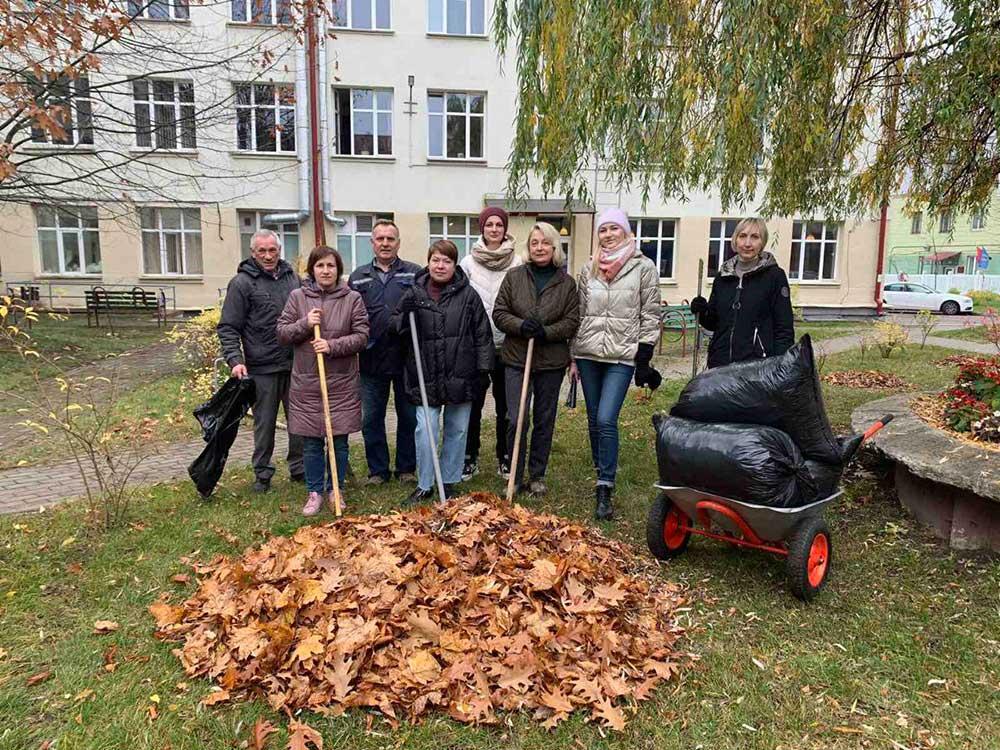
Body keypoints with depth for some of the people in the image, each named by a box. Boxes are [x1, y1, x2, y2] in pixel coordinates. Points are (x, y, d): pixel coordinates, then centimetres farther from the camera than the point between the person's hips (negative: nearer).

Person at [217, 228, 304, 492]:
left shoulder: (292, 276, 10)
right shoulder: (242, 283, -5)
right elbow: (227, 328, -6)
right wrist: (235, 360, -17)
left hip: (296, 364, 4)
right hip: (262, 368, -4)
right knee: (264, 423, 6)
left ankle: (299, 468, 26)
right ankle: (262, 473, 21)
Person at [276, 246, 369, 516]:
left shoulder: (352, 298, 0)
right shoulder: (297, 297, 3)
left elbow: (361, 336, -4)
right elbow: (282, 333, 3)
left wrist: (332, 345, -17)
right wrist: (304, 324, -15)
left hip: (342, 383, 0)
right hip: (306, 383, 1)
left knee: (339, 441, 8)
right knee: (311, 443, 8)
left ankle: (335, 490, 26)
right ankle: (315, 492, 24)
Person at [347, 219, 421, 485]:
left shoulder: (414, 274, 4)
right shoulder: (358, 276, 9)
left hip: (407, 358, -2)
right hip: (372, 359, 2)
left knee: (409, 416, 9)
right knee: (371, 418, 8)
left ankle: (407, 468, 24)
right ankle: (378, 470, 22)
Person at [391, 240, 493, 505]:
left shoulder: (468, 295, 0)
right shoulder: (414, 293, 3)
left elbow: (483, 333, 2)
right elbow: (395, 328, 7)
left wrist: (483, 368, -1)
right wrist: (405, 314, -14)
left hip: (460, 376, 0)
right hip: (426, 377, 0)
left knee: (457, 430, 11)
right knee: (425, 431, -3)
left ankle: (449, 482, 27)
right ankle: (424, 485, 14)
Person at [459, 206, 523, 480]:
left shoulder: (517, 263, 1)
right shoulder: (468, 263, 2)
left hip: (507, 344, 0)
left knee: (505, 404, 9)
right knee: (473, 403, 7)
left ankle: (505, 458, 23)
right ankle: (470, 458, 19)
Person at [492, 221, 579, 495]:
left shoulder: (567, 283, 2)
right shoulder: (514, 277, 2)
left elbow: (572, 322, 0)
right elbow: (499, 313, 2)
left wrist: (546, 332, -16)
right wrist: (521, 326, -16)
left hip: (552, 362, 1)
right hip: (517, 359, -1)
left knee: (545, 420, 11)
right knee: (516, 419, -5)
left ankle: (537, 475, 26)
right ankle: (515, 476, 11)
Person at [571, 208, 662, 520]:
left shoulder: (644, 268, -1)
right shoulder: (589, 269, 10)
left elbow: (650, 315, -2)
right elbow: (579, 313, 13)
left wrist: (644, 357, -7)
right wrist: (574, 357, 11)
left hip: (622, 357, -4)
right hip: (588, 354, 5)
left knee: (606, 420, -14)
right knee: (594, 420, 11)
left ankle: (604, 490, -5)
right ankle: (603, 476, 29)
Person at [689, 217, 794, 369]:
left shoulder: (774, 276, -1)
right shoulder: (722, 277, 12)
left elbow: (784, 329, -3)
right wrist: (703, 312, -1)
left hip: (758, 367, -4)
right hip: (720, 364, 4)